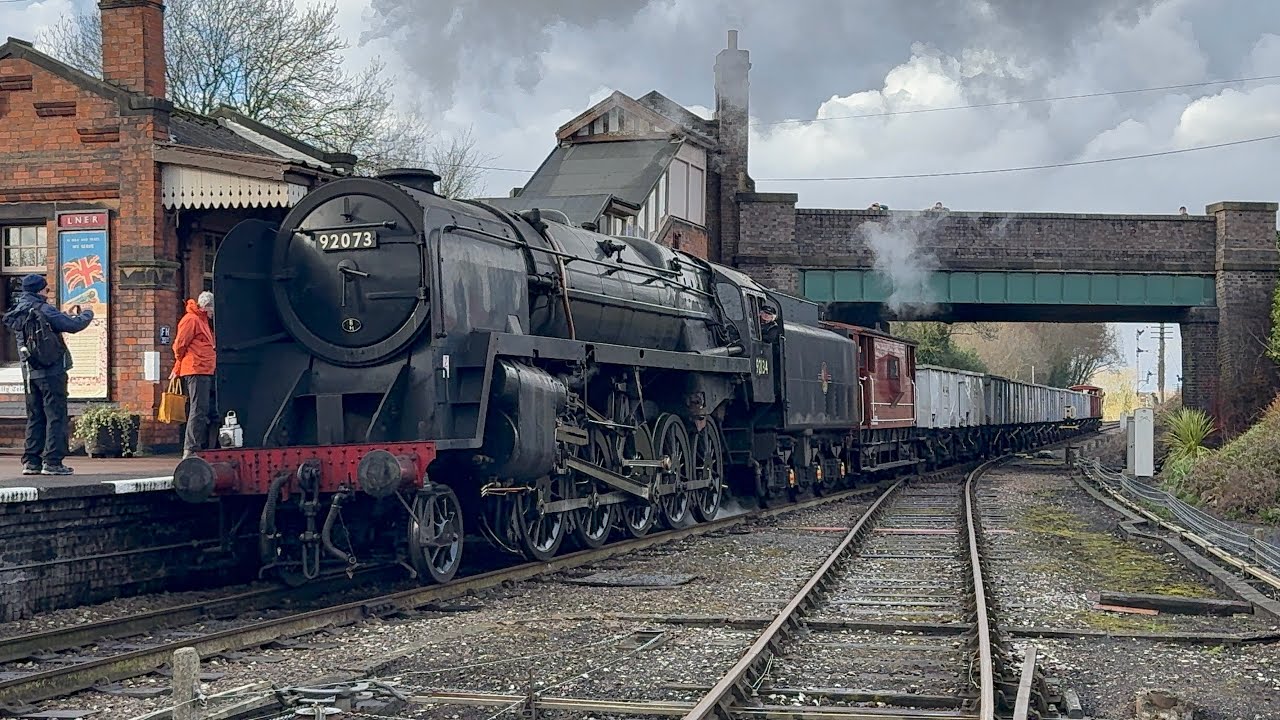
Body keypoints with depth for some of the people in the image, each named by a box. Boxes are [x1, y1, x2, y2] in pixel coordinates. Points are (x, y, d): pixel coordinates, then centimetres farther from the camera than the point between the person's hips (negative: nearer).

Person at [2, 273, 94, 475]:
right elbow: (72, 325, -16)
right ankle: (53, 462, -6)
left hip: (29, 372, 8)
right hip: (51, 371, -8)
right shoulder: (43, 310, -12)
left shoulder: (17, 314, 12)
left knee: (35, 417, 13)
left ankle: (30, 461, 11)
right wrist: (87, 314, 2)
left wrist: (69, 316, 19)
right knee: (56, 416, -3)